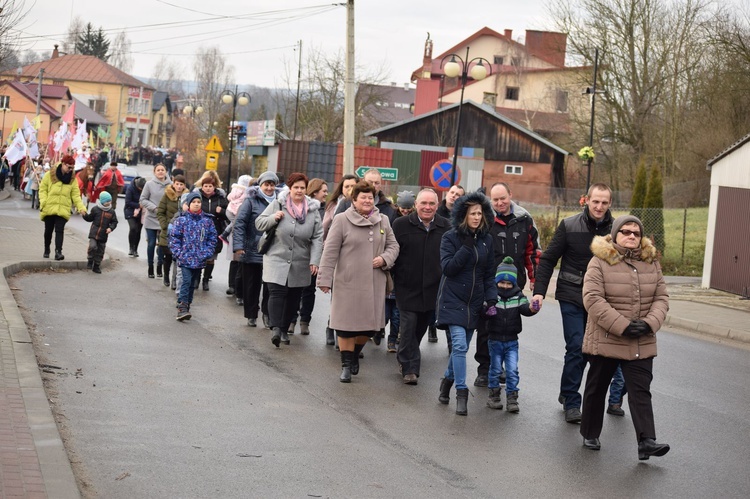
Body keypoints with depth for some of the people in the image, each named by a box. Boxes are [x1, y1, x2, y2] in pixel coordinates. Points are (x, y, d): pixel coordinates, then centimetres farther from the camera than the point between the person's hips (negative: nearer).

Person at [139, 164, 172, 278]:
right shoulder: (149, 184, -6)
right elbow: (143, 200, -2)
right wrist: (154, 208, -13)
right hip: (151, 219, -1)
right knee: (151, 244, 5)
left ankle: (159, 266, 20)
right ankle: (150, 267, 18)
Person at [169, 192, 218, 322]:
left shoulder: (207, 221, 5)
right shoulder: (181, 220, -2)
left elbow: (213, 238, 10)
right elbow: (174, 237, -1)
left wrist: (208, 253, -1)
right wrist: (178, 253, -9)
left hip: (199, 259, 4)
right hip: (185, 258, -3)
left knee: (192, 283, 12)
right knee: (186, 281, -14)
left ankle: (186, 305, 22)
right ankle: (182, 307, -17)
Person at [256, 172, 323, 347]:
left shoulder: (313, 210, 3)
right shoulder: (277, 204, 0)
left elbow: (317, 238, 2)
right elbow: (259, 223, 5)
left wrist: (314, 261, -7)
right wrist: (273, 218, -15)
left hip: (300, 264, 3)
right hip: (277, 259, -2)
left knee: (293, 297, 8)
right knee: (277, 293, -16)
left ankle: (284, 329, 21)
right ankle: (276, 329, -22)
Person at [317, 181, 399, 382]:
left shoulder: (383, 221, 9)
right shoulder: (342, 220, -3)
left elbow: (393, 246, 16)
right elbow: (330, 251, -4)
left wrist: (384, 259, -6)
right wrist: (325, 279, -8)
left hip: (374, 283, 3)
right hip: (348, 282, -3)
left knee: (370, 324, 6)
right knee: (347, 325, 0)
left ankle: (355, 353, 33)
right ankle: (346, 364, 13)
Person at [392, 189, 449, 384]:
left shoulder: (445, 227, 4)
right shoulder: (401, 225, -3)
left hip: (433, 290, 3)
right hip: (407, 289, -3)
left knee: (421, 328, 14)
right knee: (408, 327, -8)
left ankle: (405, 359, 35)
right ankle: (410, 367, -1)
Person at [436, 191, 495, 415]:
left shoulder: (486, 239, 8)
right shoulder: (451, 237, -5)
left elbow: (489, 273, 12)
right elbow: (447, 267, -15)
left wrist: (491, 298, 1)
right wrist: (467, 247, -20)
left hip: (474, 302, 5)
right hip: (453, 300, -5)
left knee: (462, 346, 11)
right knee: (460, 345, -16)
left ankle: (448, 379, 34)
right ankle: (461, 393, -12)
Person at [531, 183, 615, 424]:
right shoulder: (569, 226, -6)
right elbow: (548, 259, -1)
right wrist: (539, 291, -9)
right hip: (572, 297, -3)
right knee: (576, 348, -9)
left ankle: (568, 394, 26)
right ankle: (571, 402, 1)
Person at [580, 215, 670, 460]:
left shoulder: (651, 263, 6)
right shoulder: (600, 262, -9)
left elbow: (661, 297, 6)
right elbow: (592, 299, -17)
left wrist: (650, 323, -13)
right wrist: (622, 326, -21)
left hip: (642, 344, 3)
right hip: (605, 341, -3)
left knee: (641, 391, -5)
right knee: (597, 389, 12)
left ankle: (646, 442, -11)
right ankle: (590, 435, 28)